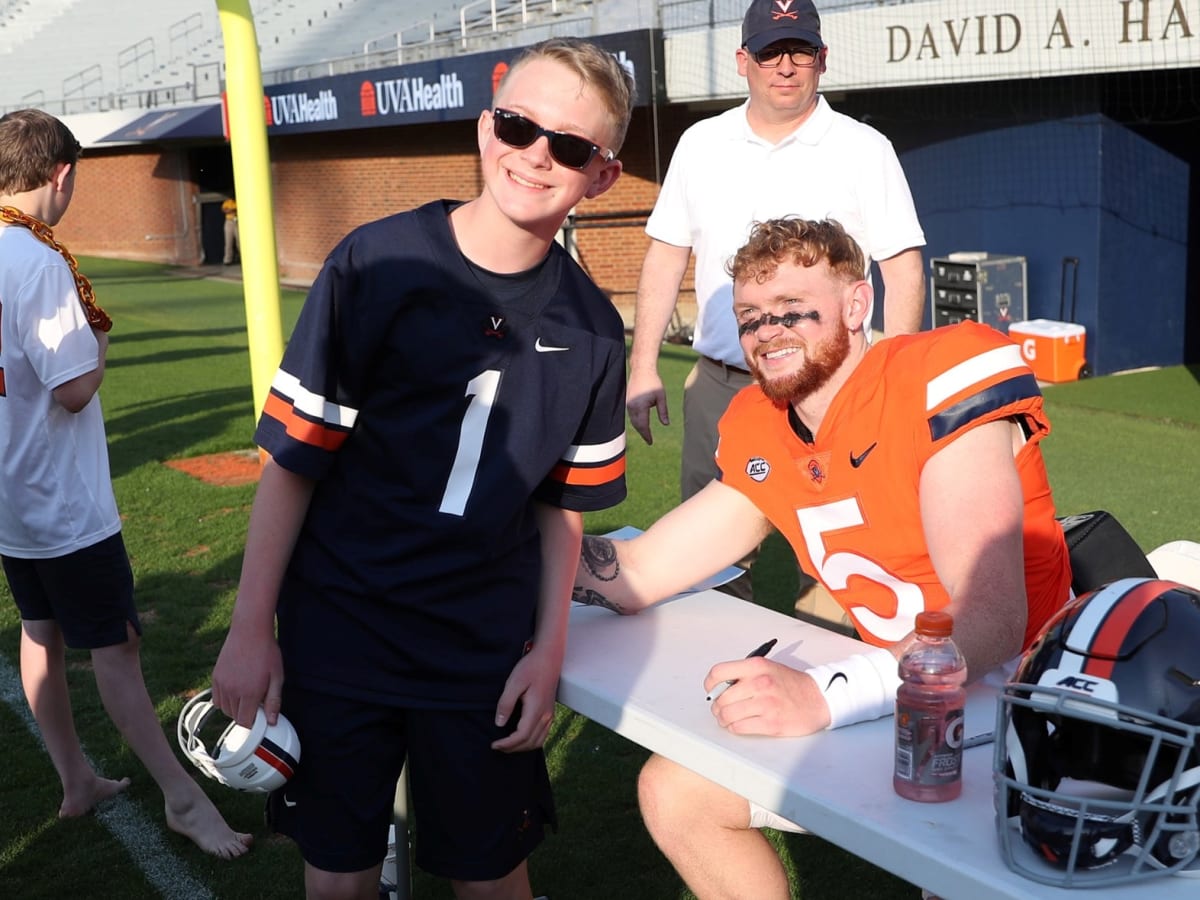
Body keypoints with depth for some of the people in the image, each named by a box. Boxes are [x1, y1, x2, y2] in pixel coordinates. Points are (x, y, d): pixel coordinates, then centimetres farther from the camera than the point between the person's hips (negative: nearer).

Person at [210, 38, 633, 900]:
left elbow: (564, 502, 7)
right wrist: (251, 629, -7)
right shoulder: (376, 264, -12)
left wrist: (549, 647, 0)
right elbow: (293, 459, -8)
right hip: (338, 635, -2)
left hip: (488, 652, 2)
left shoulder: (591, 327, -2)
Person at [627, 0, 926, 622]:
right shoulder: (700, 144, 10)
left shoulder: (863, 149, 0)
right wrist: (642, 368, 6)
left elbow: (903, 271, -2)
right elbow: (666, 256, 12)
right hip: (717, 385, 4)